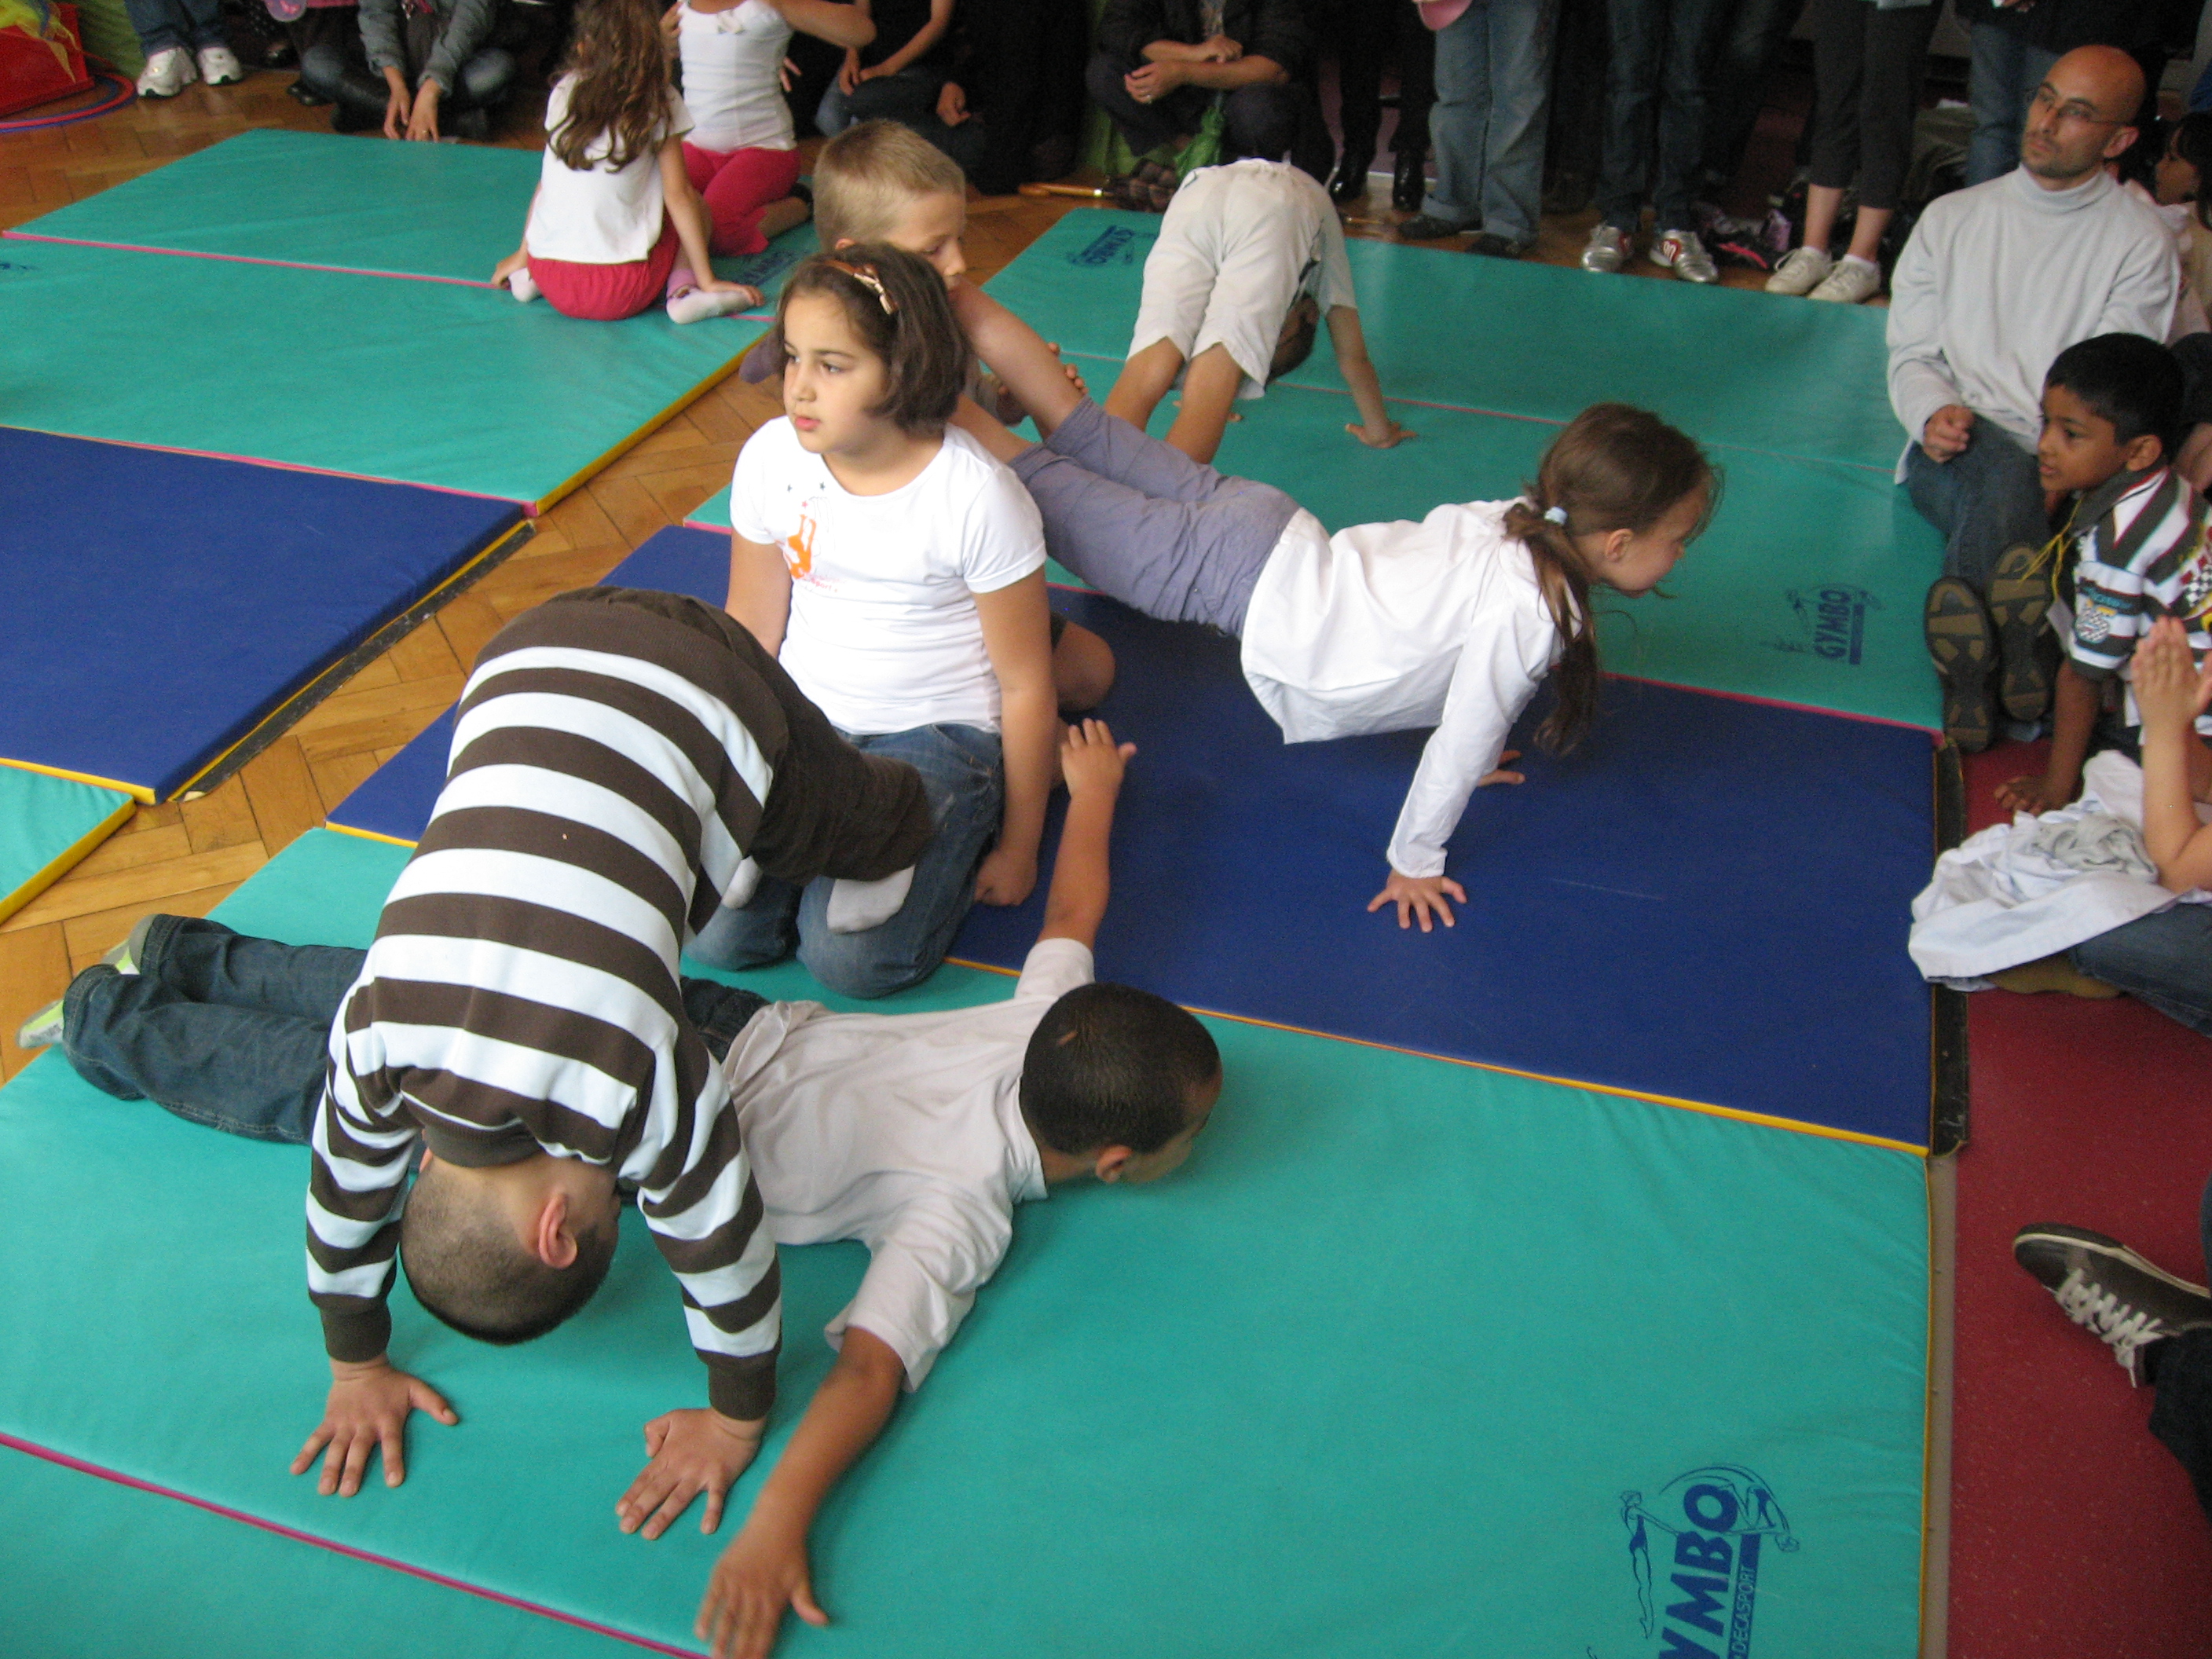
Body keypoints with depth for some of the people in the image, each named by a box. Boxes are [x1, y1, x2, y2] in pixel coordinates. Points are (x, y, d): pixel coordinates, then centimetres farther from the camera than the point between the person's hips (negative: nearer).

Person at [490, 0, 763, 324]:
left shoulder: (565, 91, 7)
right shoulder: (659, 102, -2)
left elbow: (546, 183, 12)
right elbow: (678, 195, -3)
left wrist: (522, 256, 22)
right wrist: (707, 280, 2)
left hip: (551, 280, 4)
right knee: (695, 206, 20)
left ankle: (531, 274, 16)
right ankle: (683, 290, -5)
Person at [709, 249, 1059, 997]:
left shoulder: (978, 497, -18)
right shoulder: (770, 458, -6)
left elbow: (1026, 687, -10)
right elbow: (749, 634, 6)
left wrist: (1017, 847, -4)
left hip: (937, 733, -4)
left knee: (852, 956, -23)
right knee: (716, 931, -16)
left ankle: (962, 831, 4)